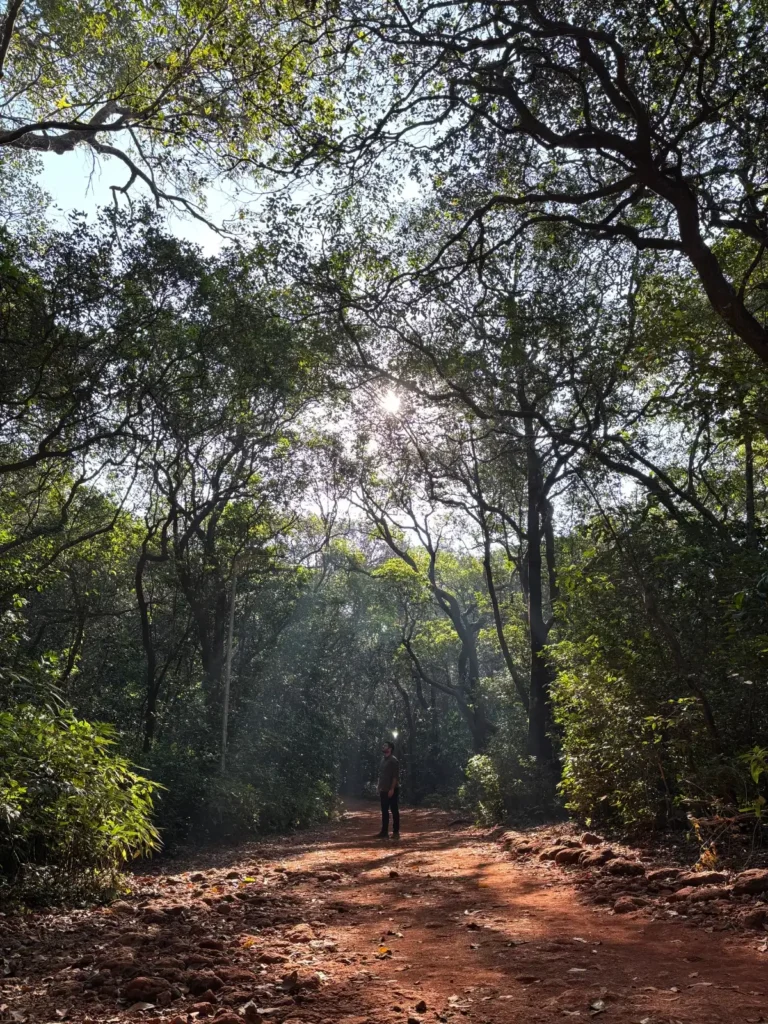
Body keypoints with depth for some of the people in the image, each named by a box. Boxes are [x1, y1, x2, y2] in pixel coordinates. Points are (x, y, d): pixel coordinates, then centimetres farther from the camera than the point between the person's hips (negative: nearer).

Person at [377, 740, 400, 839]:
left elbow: (395, 776, -17)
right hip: (384, 790, 9)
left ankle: (396, 832, 3)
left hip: (391, 790, -9)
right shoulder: (384, 760, 15)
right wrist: (379, 787, 14)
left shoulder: (393, 760, -11)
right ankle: (384, 832, 15)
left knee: (394, 810, -2)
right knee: (384, 811, 10)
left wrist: (392, 789, -21)